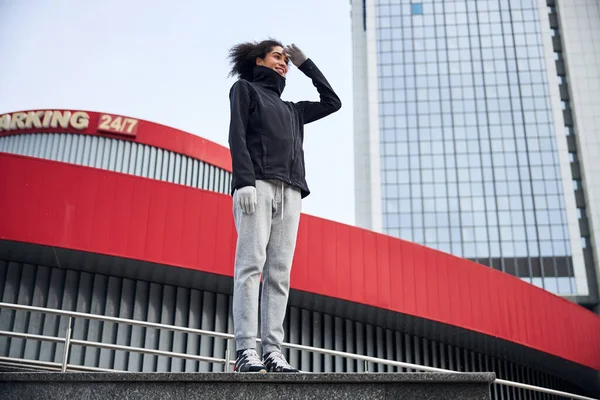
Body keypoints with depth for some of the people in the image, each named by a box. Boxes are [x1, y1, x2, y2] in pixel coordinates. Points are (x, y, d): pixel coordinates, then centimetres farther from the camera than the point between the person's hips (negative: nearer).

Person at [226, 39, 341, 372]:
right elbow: (237, 136, 1)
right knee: (251, 265, -15)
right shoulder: (245, 89, 16)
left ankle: (273, 351, -10)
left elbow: (332, 102, 34)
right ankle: (246, 350, -19)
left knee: (279, 272, -6)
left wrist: (306, 64, 33)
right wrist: (244, 181, -15)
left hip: (289, 192, 5)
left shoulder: (292, 110, 32)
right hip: (258, 184, -5)